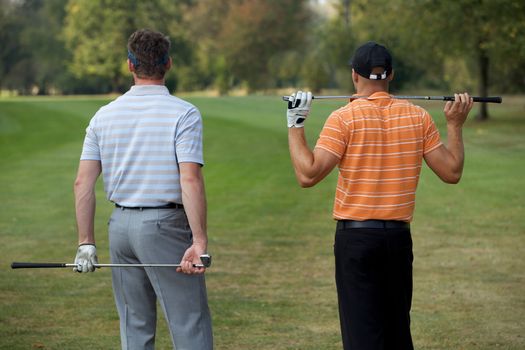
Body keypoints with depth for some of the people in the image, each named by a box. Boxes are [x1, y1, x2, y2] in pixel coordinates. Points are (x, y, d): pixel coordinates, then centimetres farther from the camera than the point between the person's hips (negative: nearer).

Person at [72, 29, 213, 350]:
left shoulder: (105, 115, 6)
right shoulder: (183, 114, -9)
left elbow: (84, 183, 2)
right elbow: (190, 181, -19)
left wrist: (86, 242, 6)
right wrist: (199, 242, -19)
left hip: (121, 225, 5)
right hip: (166, 226, -5)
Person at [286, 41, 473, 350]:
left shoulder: (344, 118, -10)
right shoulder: (418, 117, 2)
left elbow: (308, 174, -17)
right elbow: (452, 171, 6)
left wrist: (296, 125, -7)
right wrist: (455, 125, 17)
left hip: (356, 235, -4)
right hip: (399, 236, 4)